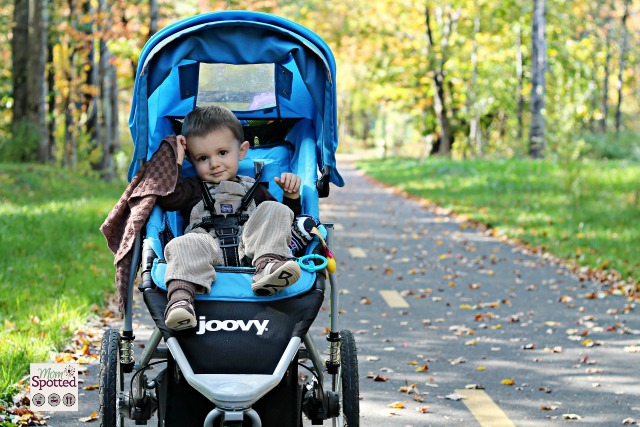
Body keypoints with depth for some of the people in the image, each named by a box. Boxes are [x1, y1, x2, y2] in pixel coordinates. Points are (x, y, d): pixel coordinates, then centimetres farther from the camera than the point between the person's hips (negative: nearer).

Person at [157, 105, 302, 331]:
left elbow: (282, 223, 32)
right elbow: (168, 198, 7)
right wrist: (176, 161, 12)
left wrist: (292, 197, 16)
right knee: (182, 245, -32)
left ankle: (268, 267, -38)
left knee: (274, 210, -13)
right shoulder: (193, 188, 28)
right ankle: (180, 297, -59)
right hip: (206, 251, -1)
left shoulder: (253, 189, 32)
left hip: (248, 253, 2)